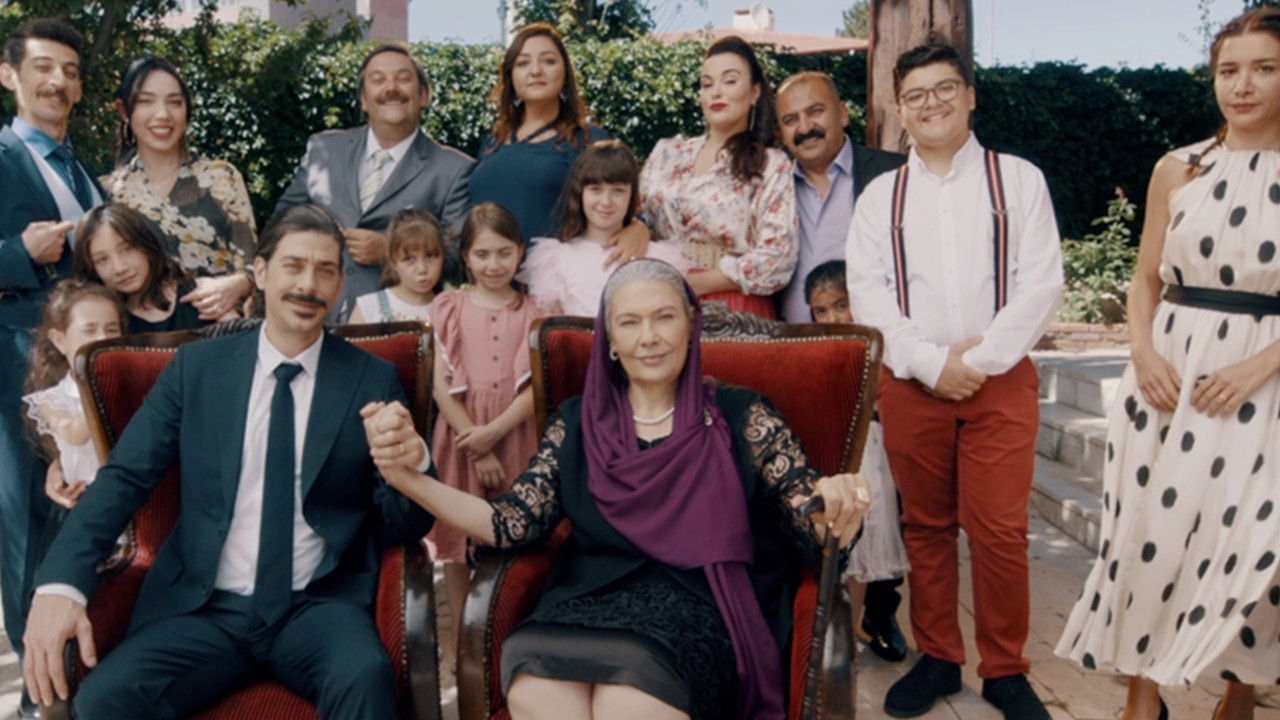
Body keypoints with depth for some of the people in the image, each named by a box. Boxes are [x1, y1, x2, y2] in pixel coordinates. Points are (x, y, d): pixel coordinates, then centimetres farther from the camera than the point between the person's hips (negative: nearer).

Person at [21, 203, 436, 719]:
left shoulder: (374, 380, 2)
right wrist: (60, 582, -16)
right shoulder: (196, 365, 6)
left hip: (320, 606, -2)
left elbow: (406, 527, 1)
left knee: (365, 677, -33)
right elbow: (125, 477, 1)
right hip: (203, 606, 2)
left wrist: (412, 465, -22)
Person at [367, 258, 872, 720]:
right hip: (590, 604, 2)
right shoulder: (578, 422, 12)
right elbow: (514, 524, 5)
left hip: (698, 611, -1)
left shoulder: (739, 417, 4)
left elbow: (811, 523, -1)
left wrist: (837, 507, -26)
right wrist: (410, 480, -8)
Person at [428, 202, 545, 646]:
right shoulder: (449, 309, 4)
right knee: (458, 542, 6)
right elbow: (441, 384, -3)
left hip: (514, 436, 0)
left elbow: (536, 387, -5)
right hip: (461, 435, 0)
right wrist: (475, 446, -10)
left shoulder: (531, 314, 4)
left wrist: (492, 433, -16)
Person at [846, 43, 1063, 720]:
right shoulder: (880, 194, 10)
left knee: (1000, 532, -2)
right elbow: (867, 290, 0)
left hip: (1001, 381, -1)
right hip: (911, 383, 2)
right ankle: (937, 658, 23)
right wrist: (931, 363, -11)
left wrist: (981, 360, -12)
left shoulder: (1018, 179, 6)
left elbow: (1040, 282, -2)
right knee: (926, 527, 8)